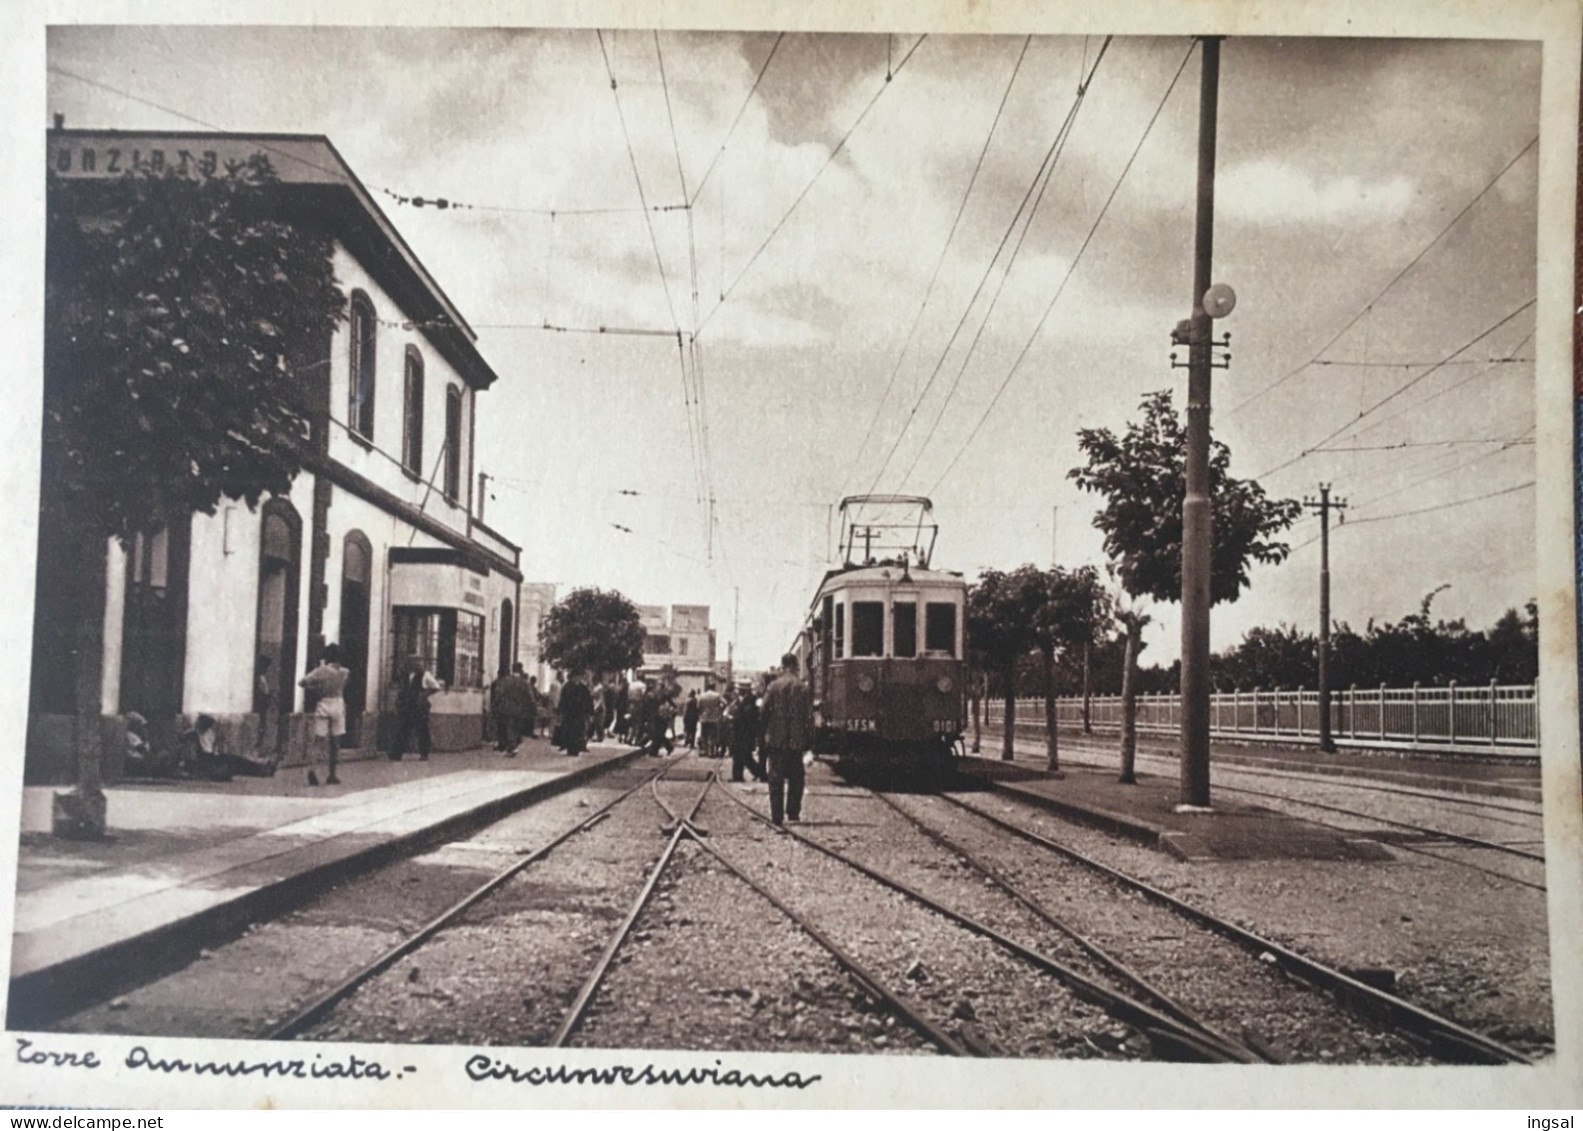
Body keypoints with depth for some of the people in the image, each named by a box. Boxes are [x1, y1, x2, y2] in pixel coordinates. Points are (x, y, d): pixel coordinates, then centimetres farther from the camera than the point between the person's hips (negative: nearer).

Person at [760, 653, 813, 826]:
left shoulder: (773, 687, -3)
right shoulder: (803, 688, -3)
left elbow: (764, 712, -1)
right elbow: (809, 716, -3)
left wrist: (764, 737, 10)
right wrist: (809, 739, 4)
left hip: (776, 740, 0)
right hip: (796, 740, 0)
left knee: (776, 779, 5)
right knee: (795, 778, 11)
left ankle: (776, 817, 3)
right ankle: (793, 814, 12)